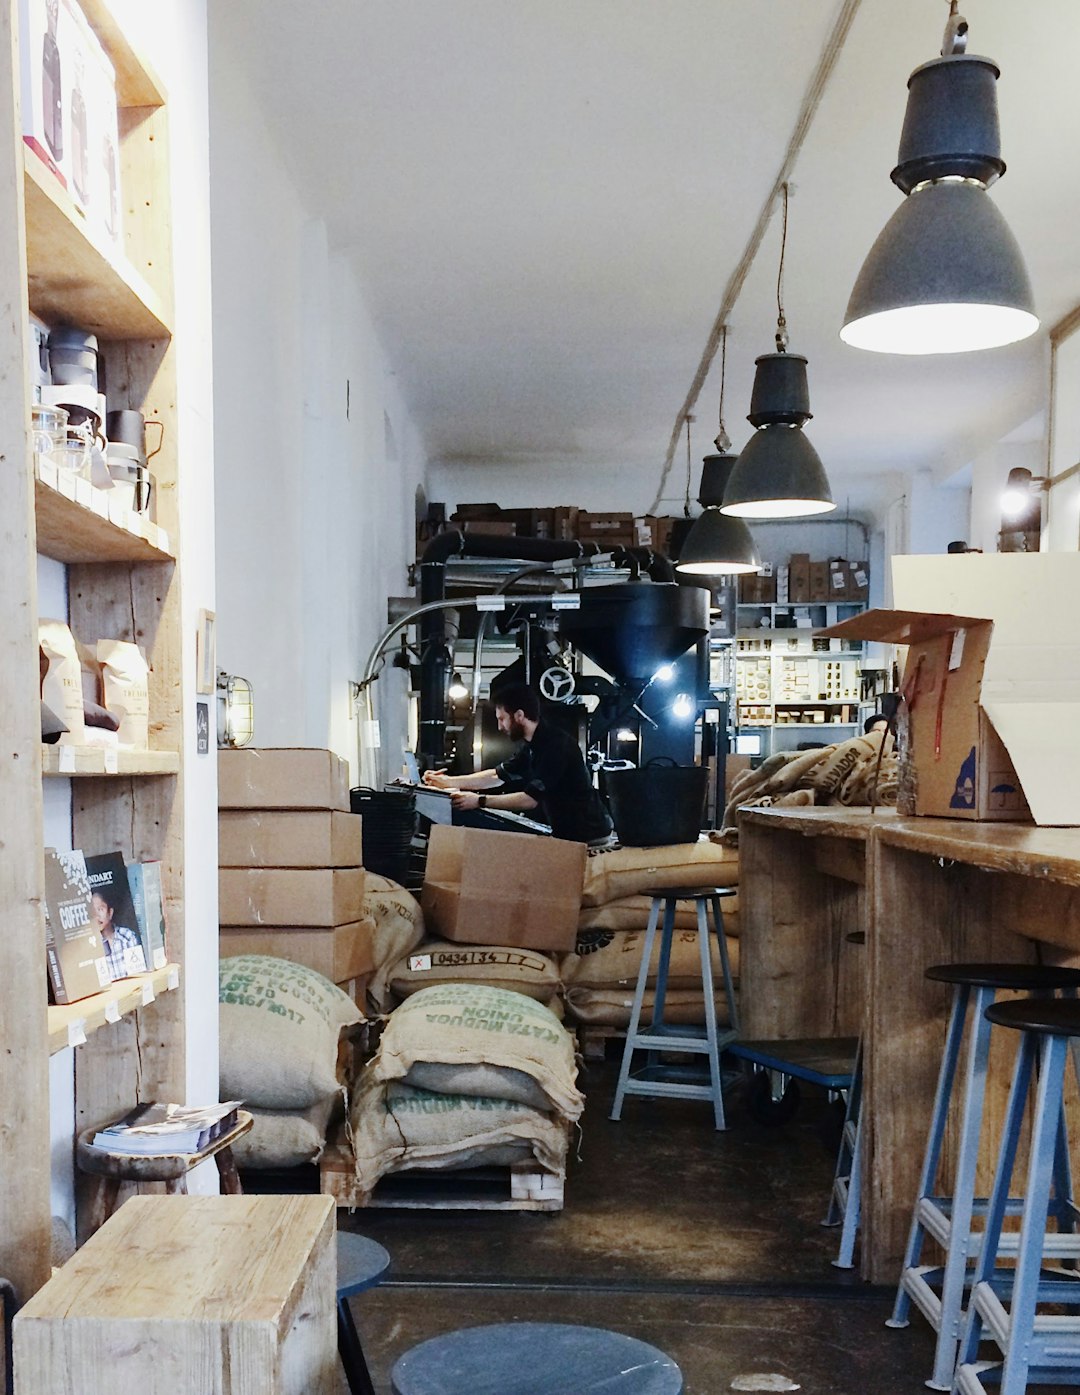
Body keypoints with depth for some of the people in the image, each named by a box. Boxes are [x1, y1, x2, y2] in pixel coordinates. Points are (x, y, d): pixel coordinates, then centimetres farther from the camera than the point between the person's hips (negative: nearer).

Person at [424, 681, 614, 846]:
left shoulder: (555, 745, -22)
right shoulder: (531, 746, 7)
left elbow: (531, 799, -25)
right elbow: (498, 775, 18)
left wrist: (480, 801, -22)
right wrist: (448, 782, 15)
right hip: (566, 832, 9)